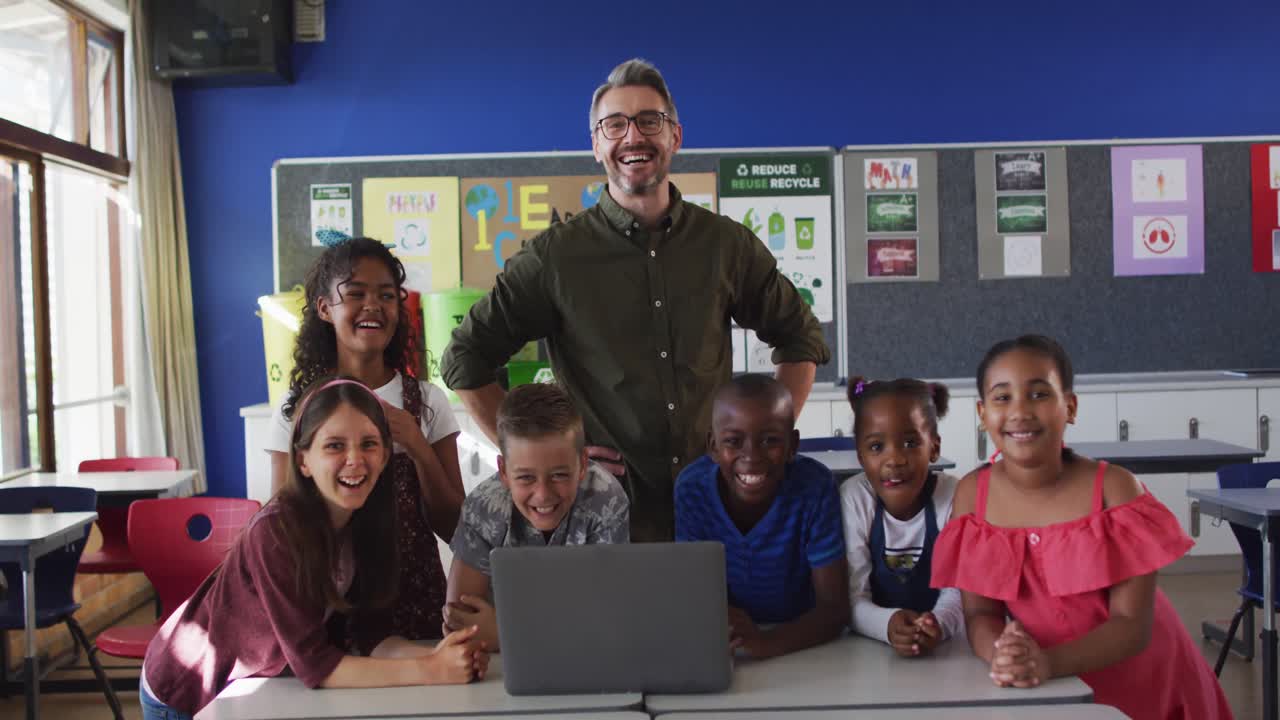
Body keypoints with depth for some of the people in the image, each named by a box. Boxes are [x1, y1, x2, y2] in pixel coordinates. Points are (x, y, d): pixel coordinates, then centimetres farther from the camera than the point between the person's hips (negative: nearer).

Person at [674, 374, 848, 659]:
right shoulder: (691, 489, -14)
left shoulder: (815, 487, -20)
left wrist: (767, 642, -36)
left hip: (800, 642, -1)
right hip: (726, 649, 1)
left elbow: (834, 607, -19)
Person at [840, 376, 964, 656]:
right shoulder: (854, 498, -8)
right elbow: (853, 597, -10)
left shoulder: (953, 498, -9)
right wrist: (887, 623, -30)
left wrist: (940, 623, -31)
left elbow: (956, 591, -10)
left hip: (946, 646, 0)